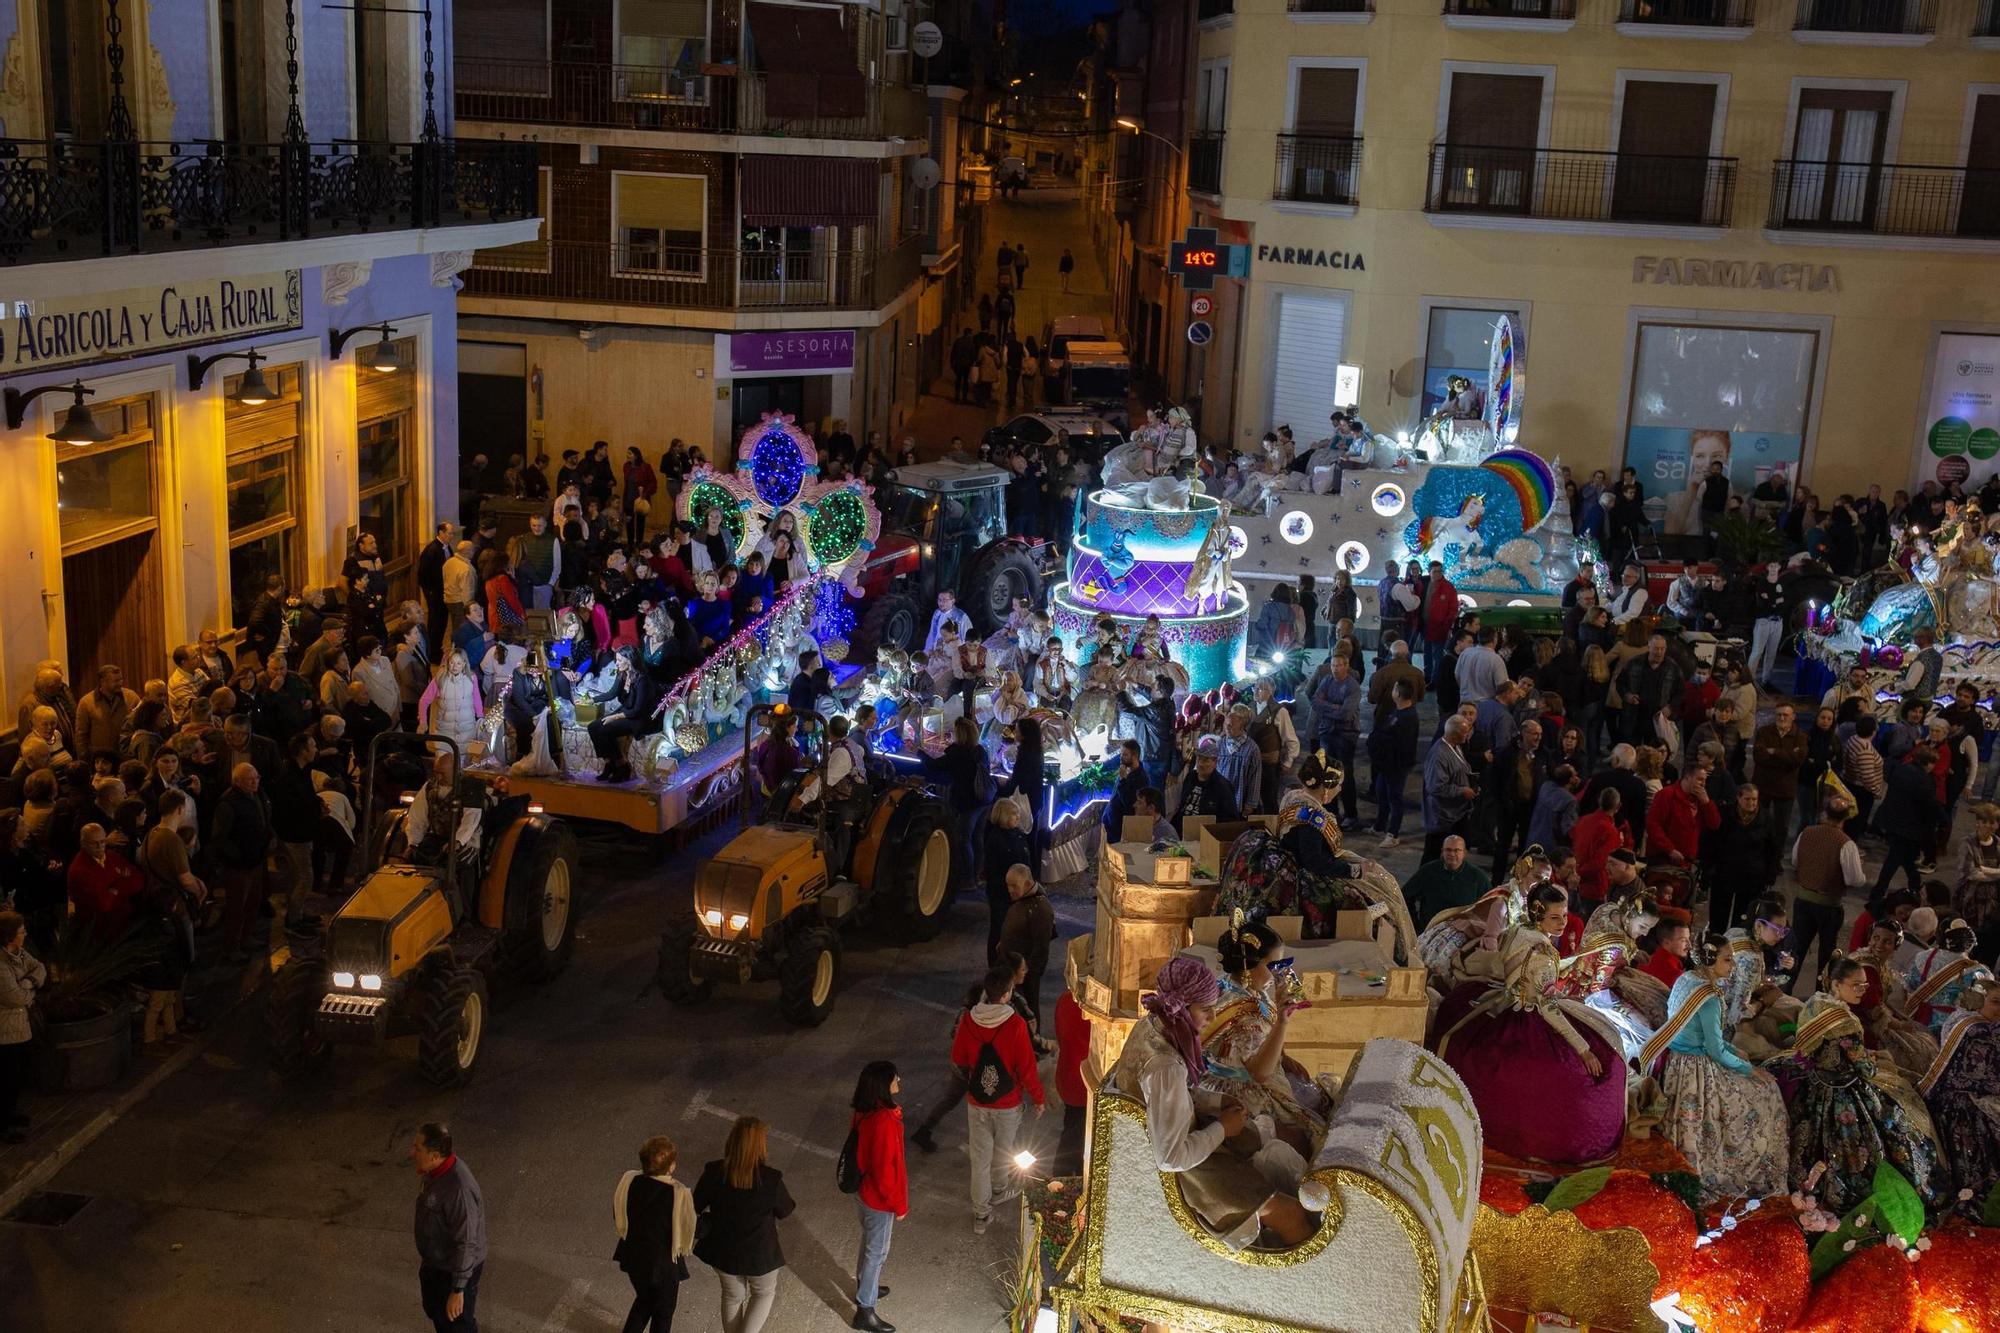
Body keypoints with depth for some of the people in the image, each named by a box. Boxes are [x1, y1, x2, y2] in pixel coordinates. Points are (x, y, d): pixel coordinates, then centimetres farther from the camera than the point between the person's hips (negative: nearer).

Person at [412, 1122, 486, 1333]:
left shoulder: (458, 1188, -37)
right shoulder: (434, 1172, -9)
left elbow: (466, 1243, -30)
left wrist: (458, 1289, -24)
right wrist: (424, 1257, 22)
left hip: (454, 1269, -9)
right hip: (433, 1261, 9)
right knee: (434, 1310, 29)